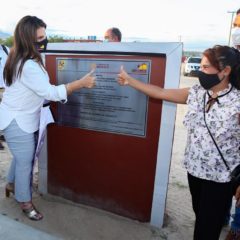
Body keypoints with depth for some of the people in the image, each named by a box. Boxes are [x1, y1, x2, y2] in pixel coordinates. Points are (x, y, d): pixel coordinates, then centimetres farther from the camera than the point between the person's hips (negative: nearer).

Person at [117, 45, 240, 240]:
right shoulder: (196, 94, -4)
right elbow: (160, 93, 1)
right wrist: (129, 80, 2)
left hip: (221, 178, -5)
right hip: (195, 170, 5)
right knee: (201, 218, 25)